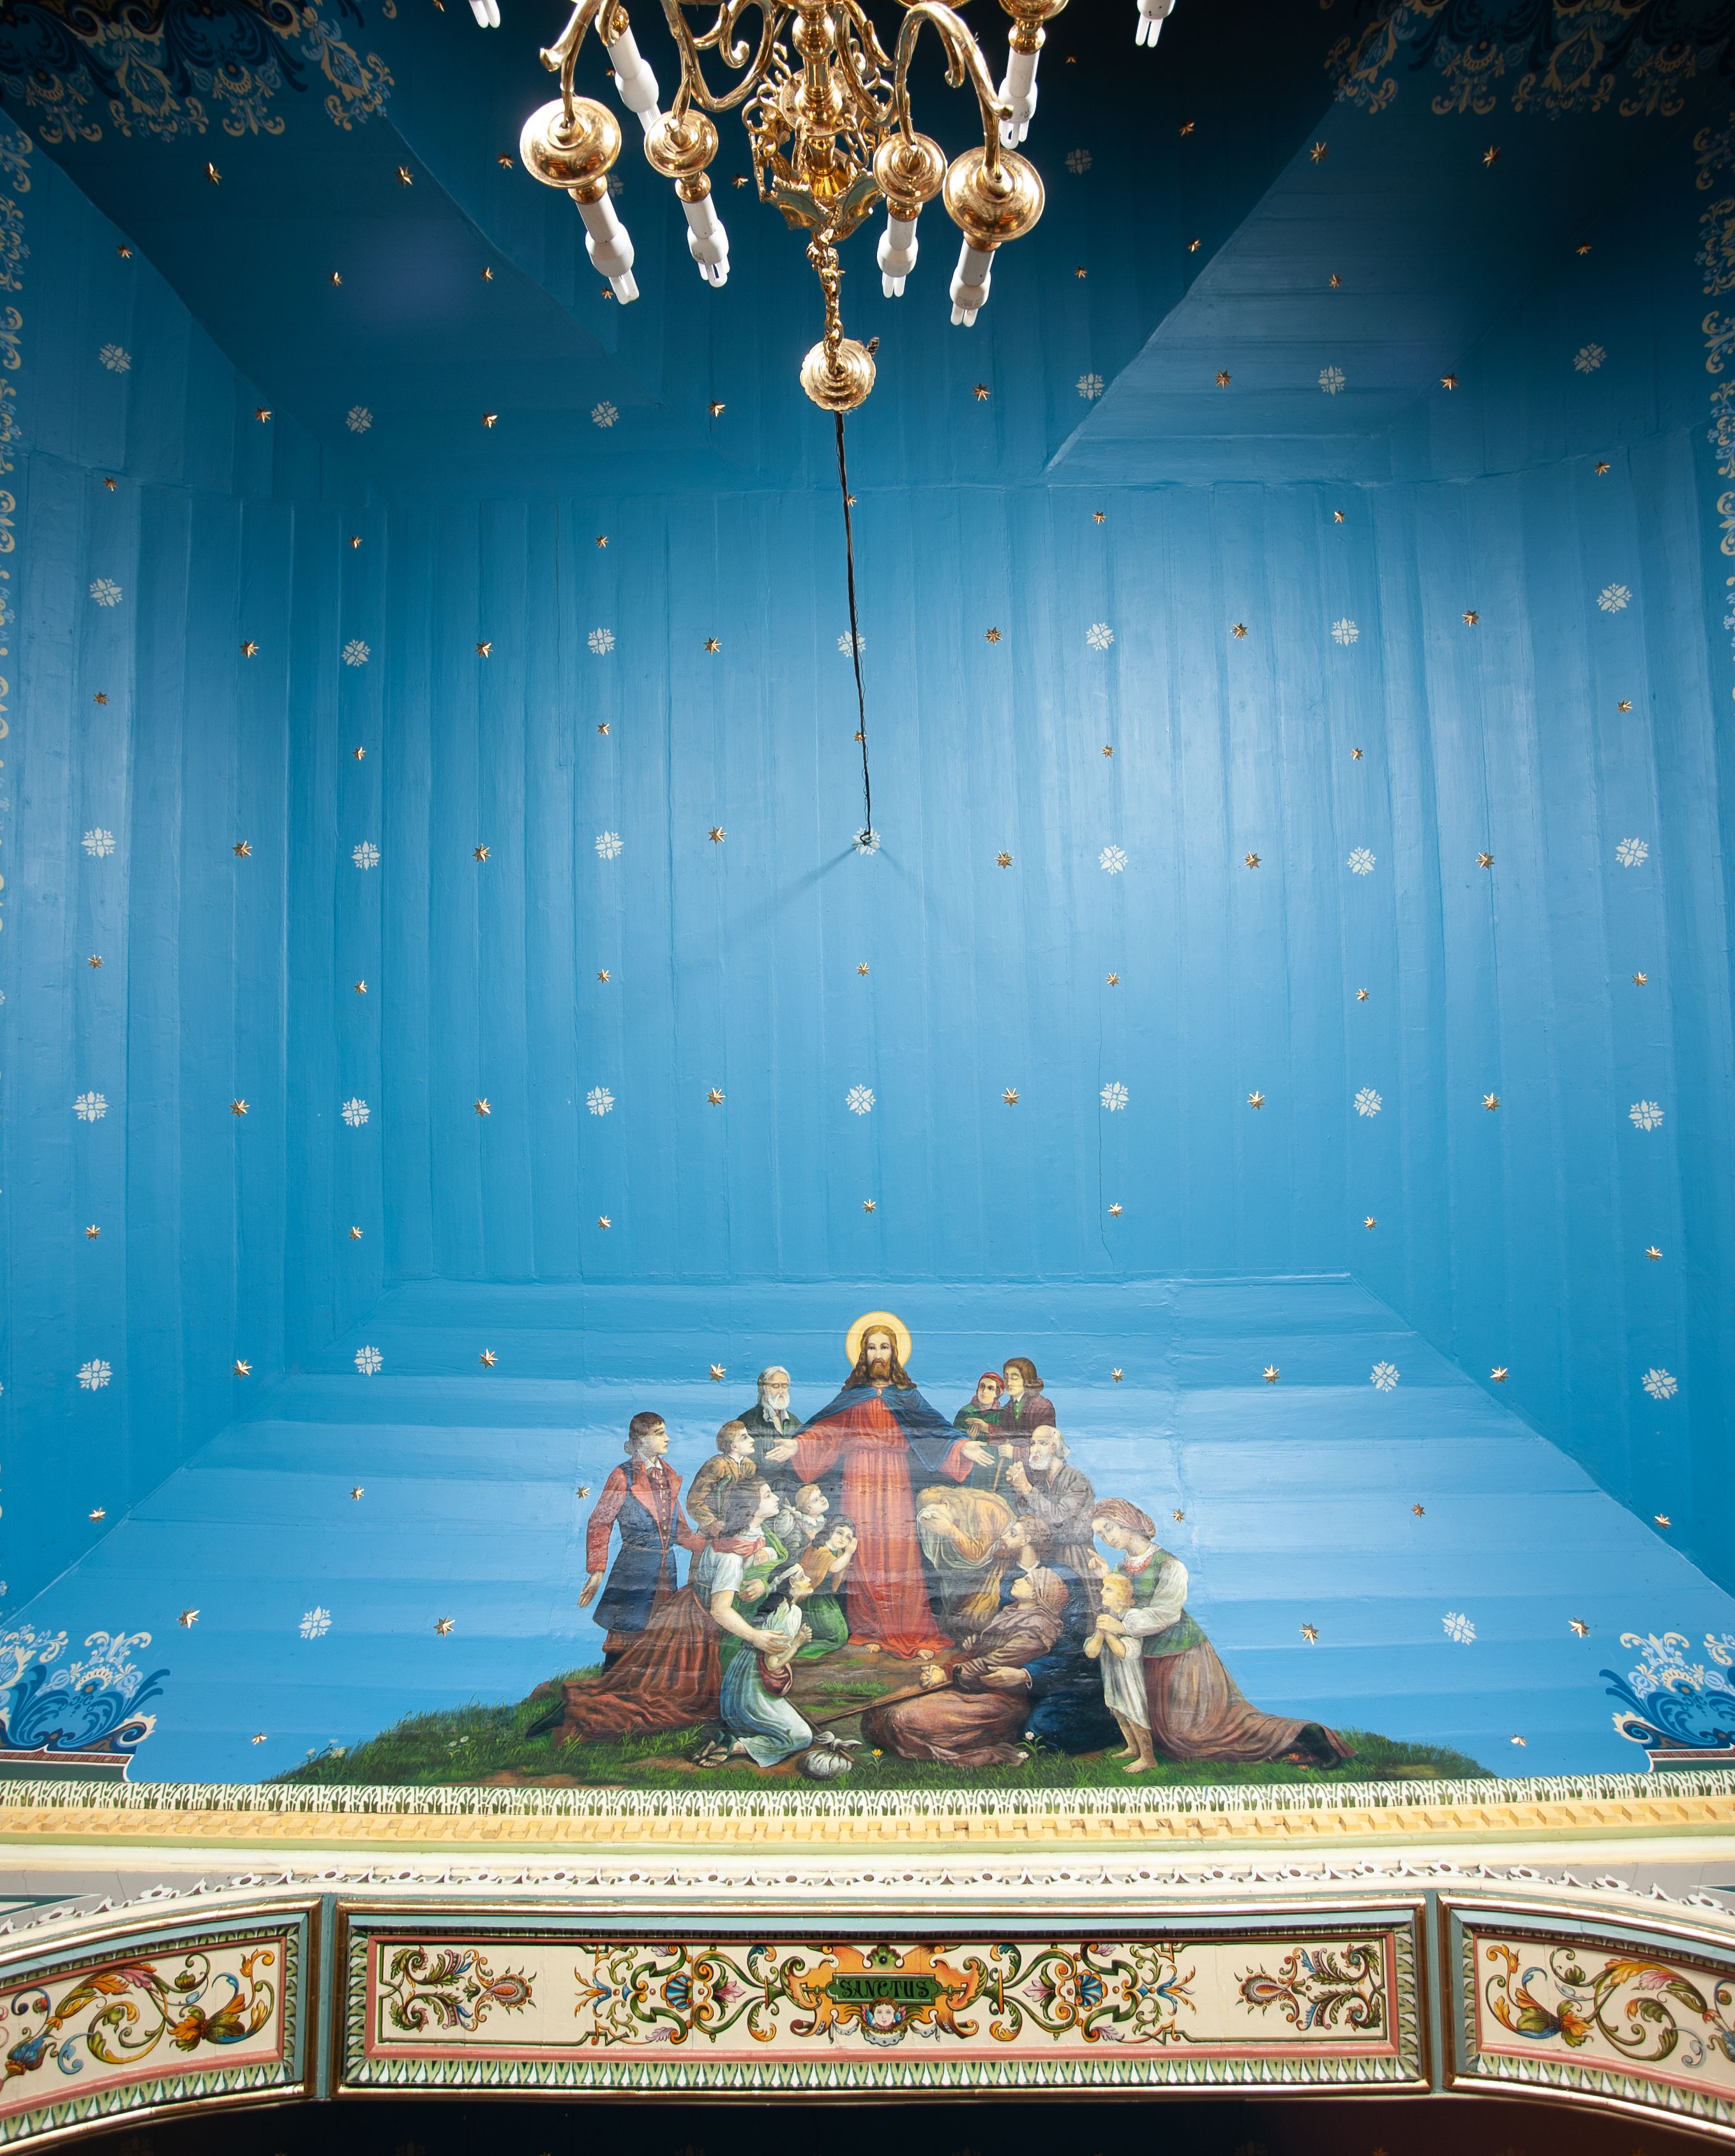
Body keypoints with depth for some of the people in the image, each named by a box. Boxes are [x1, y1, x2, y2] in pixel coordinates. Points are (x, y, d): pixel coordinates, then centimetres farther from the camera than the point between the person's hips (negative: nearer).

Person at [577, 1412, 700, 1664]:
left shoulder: (669, 1477, 14)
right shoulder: (623, 1477, -4)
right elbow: (599, 1525, -4)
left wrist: (710, 1547, 7)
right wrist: (597, 1571, -12)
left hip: (666, 1568, 6)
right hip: (634, 1567, -6)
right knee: (622, 1641, -5)